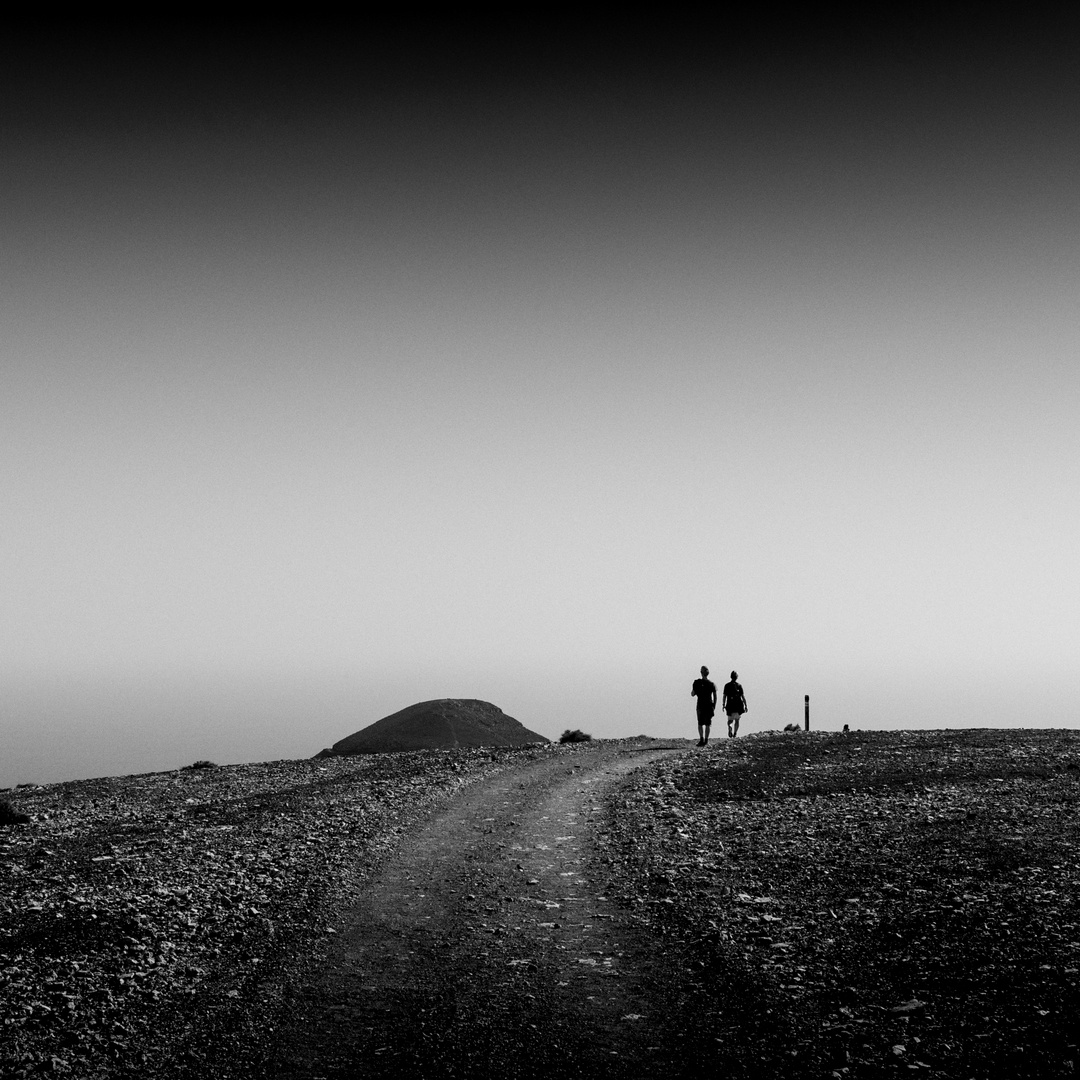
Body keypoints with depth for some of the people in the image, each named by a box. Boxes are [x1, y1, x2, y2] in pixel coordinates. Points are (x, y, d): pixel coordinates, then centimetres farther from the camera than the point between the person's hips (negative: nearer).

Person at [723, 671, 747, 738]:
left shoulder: (727, 686, -1)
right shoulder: (739, 685, -3)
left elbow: (724, 696, -1)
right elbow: (743, 696, -5)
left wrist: (724, 705, 8)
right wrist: (745, 706, 0)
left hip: (730, 705, 0)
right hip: (738, 706, 0)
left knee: (730, 720, 10)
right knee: (737, 721, 14)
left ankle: (730, 727, -23)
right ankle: (734, 734, 8)